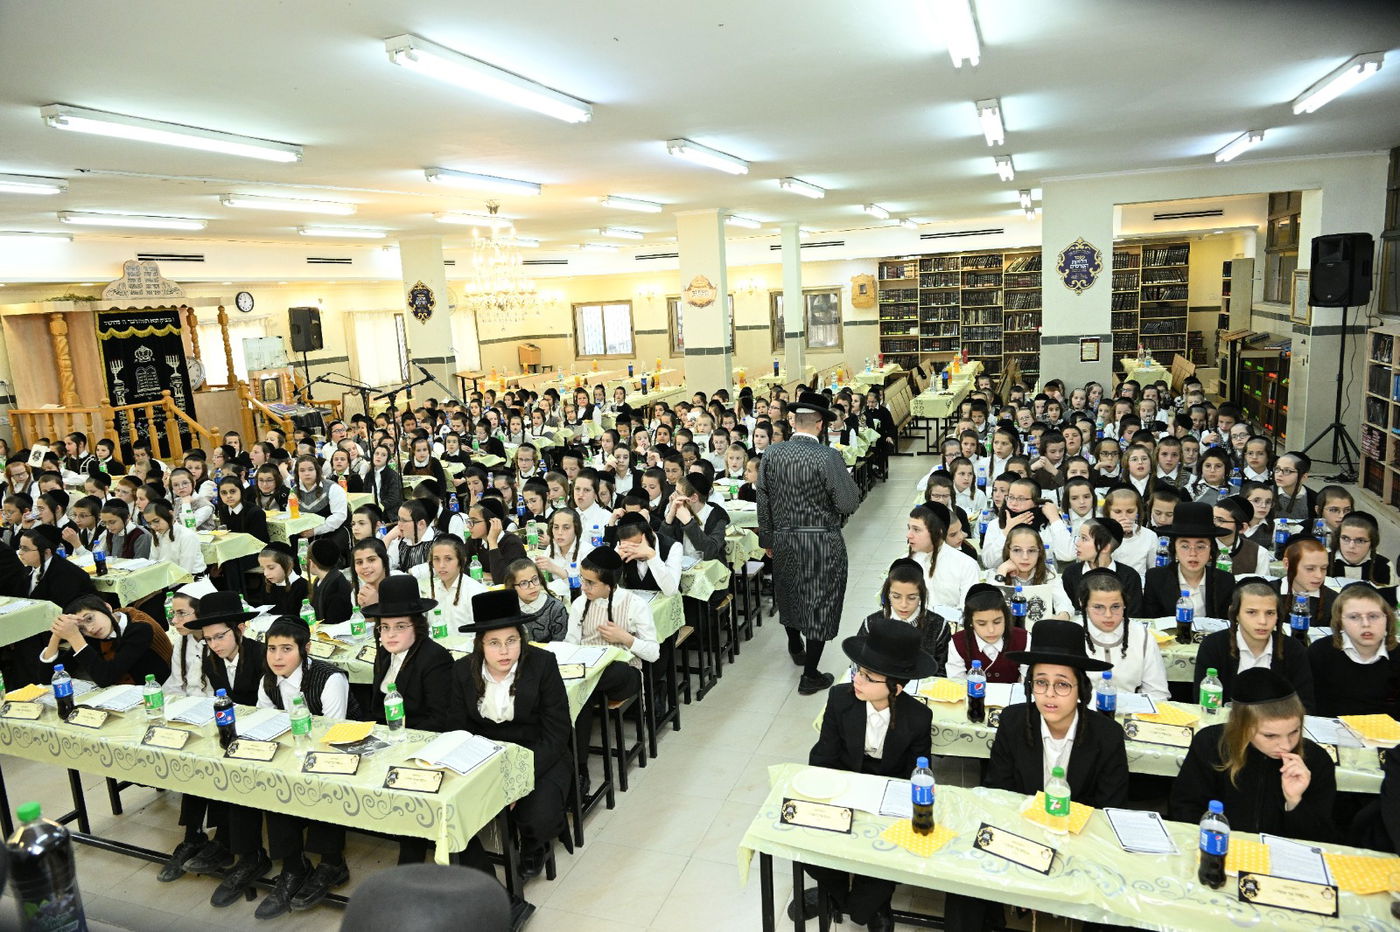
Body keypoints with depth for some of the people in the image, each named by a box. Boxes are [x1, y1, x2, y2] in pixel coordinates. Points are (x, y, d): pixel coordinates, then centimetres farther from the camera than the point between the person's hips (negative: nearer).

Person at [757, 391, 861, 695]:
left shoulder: (770, 454, -5)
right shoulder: (828, 457, -19)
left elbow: (763, 501, 3)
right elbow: (849, 503, -15)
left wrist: (767, 539, 15)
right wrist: (846, 479, 5)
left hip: (783, 538, 5)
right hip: (823, 542, -5)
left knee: (788, 593, 25)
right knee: (819, 602, 8)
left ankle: (795, 646, 49)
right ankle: (810, 675, 15)